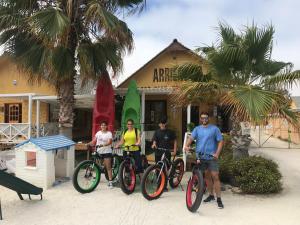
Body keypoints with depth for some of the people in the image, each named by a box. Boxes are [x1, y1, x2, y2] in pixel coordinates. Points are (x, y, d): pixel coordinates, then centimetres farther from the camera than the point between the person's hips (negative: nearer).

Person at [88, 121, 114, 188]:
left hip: (107, 151, -4)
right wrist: (89, 144, -14)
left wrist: (103, 145, -30)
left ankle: (110, 181, -4)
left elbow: (109, 142, -14)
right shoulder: (98, 133, 11)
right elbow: (94, 141, 5)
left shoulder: (109, 133, -2)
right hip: (99, 152, 4)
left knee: (108, 167, -5)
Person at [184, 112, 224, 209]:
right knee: (207, 176, 14)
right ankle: (211, 195, 28)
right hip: (200, 157, 3)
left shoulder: (214, 128, 0)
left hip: (212, 157, -3)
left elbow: (221, 141, -4)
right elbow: (191, 138, -7)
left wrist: (217, 153, -17)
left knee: (215, 177, -6)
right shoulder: (197, 129, 8)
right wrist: (187, 146, -28)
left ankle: (219, 199, 1)